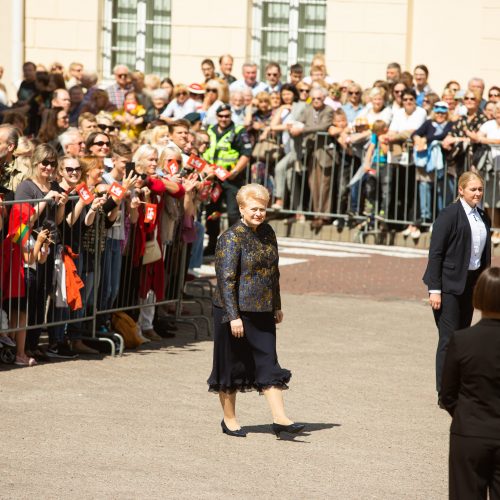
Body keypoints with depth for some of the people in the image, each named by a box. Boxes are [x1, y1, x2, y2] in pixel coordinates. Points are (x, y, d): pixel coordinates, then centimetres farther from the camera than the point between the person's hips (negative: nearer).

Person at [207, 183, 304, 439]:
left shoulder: (267, 233, 9)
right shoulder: (231, 238, -13)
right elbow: (226, 279, -17)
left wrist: (277, 306, 19)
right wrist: (233, 316, -22)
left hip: (262, 312, 6)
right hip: (236, 311, -6)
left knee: (268, 364, 3)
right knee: (232, 364, 4)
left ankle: (280, 418, 0)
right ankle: (229, 420, 15)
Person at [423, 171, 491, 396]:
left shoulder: (483, 217, 10)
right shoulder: (450, 215, -11)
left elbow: (485, 255, 14)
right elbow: (435, 253, -13)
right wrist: (434, 289, -16)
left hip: (471, 283, 7)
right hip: (450, 284, -7)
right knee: (449, 338, -8)